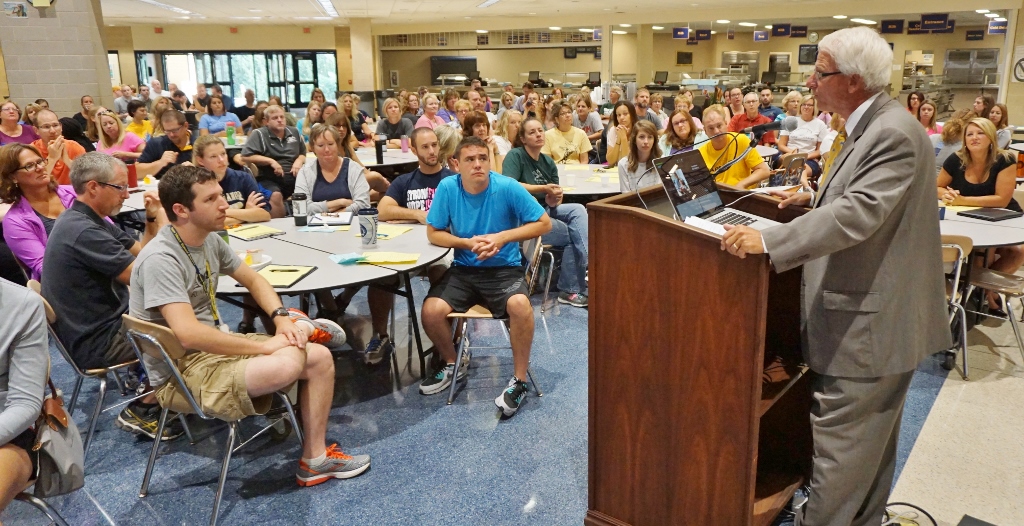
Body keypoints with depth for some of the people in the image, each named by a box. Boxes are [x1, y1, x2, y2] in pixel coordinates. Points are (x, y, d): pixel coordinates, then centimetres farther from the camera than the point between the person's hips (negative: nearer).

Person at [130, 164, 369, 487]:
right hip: (181, 372, -9)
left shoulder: (210, 240, 3)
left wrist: (281, 317, -3)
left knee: (320, 357, -2)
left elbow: (252, 279, 16)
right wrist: (264, 345, -23)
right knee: (288, 363, -34)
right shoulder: (160, 260, -23)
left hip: (216, 346, 9)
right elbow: (190, 335, -31)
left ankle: (315, 458, 7)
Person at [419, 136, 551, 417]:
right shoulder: (447, 187, -7)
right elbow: (434, 233, 3)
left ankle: (519, 380, -10)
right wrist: (467, 243, -14)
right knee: (431, 311, -21)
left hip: (505, 268, -2)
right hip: (464, 269, 3)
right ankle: (453, 364, 12)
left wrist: (502, 237, -15)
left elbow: (544, 223, -6)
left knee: (520, 305, -33)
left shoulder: (507, 187, -12)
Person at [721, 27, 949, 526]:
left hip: (870, 321, -11)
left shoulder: (894, 133, -21)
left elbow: (859, 213, -33)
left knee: (841, 437, -1)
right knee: (871, 430, 23)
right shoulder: (873, 125, 10)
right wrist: (818, 198, 16)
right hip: (877, 313, 11)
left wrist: (769, 240, -38)